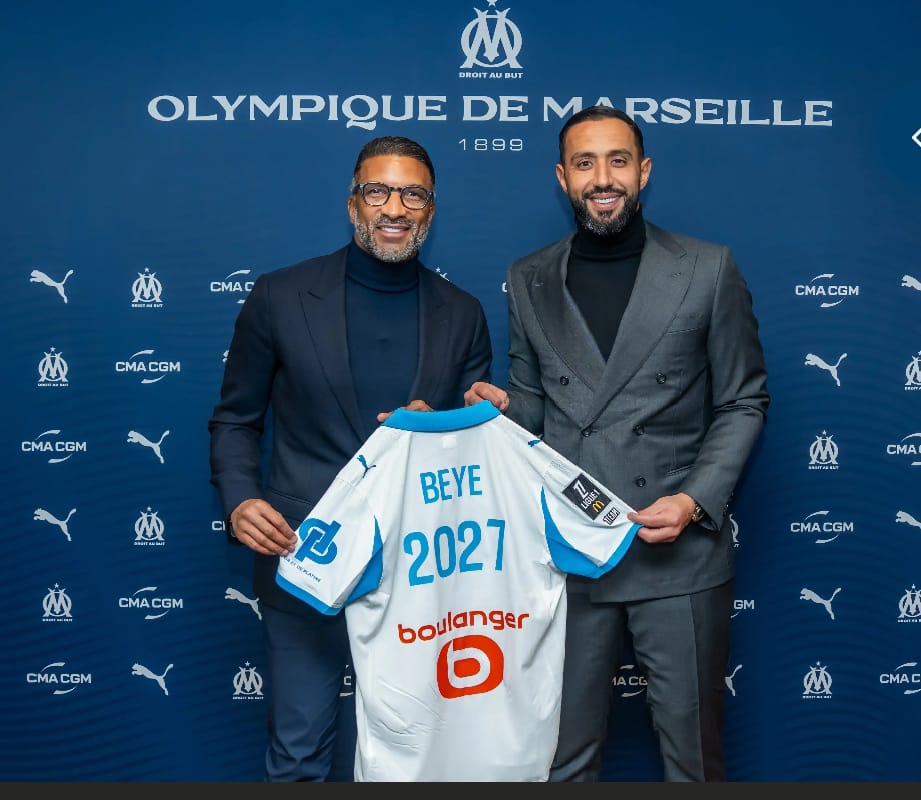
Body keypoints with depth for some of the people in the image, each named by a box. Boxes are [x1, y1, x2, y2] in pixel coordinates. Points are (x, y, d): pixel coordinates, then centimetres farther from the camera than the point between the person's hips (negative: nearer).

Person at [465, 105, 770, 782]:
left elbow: (743, 402, 3)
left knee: (691, 750, 10)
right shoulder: (529, 280, 8)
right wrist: (501, 406, -8)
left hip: (680, 552, -2)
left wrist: (696, 502, -10)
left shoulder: (708, 270, 1)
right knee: (565, 752, 12)